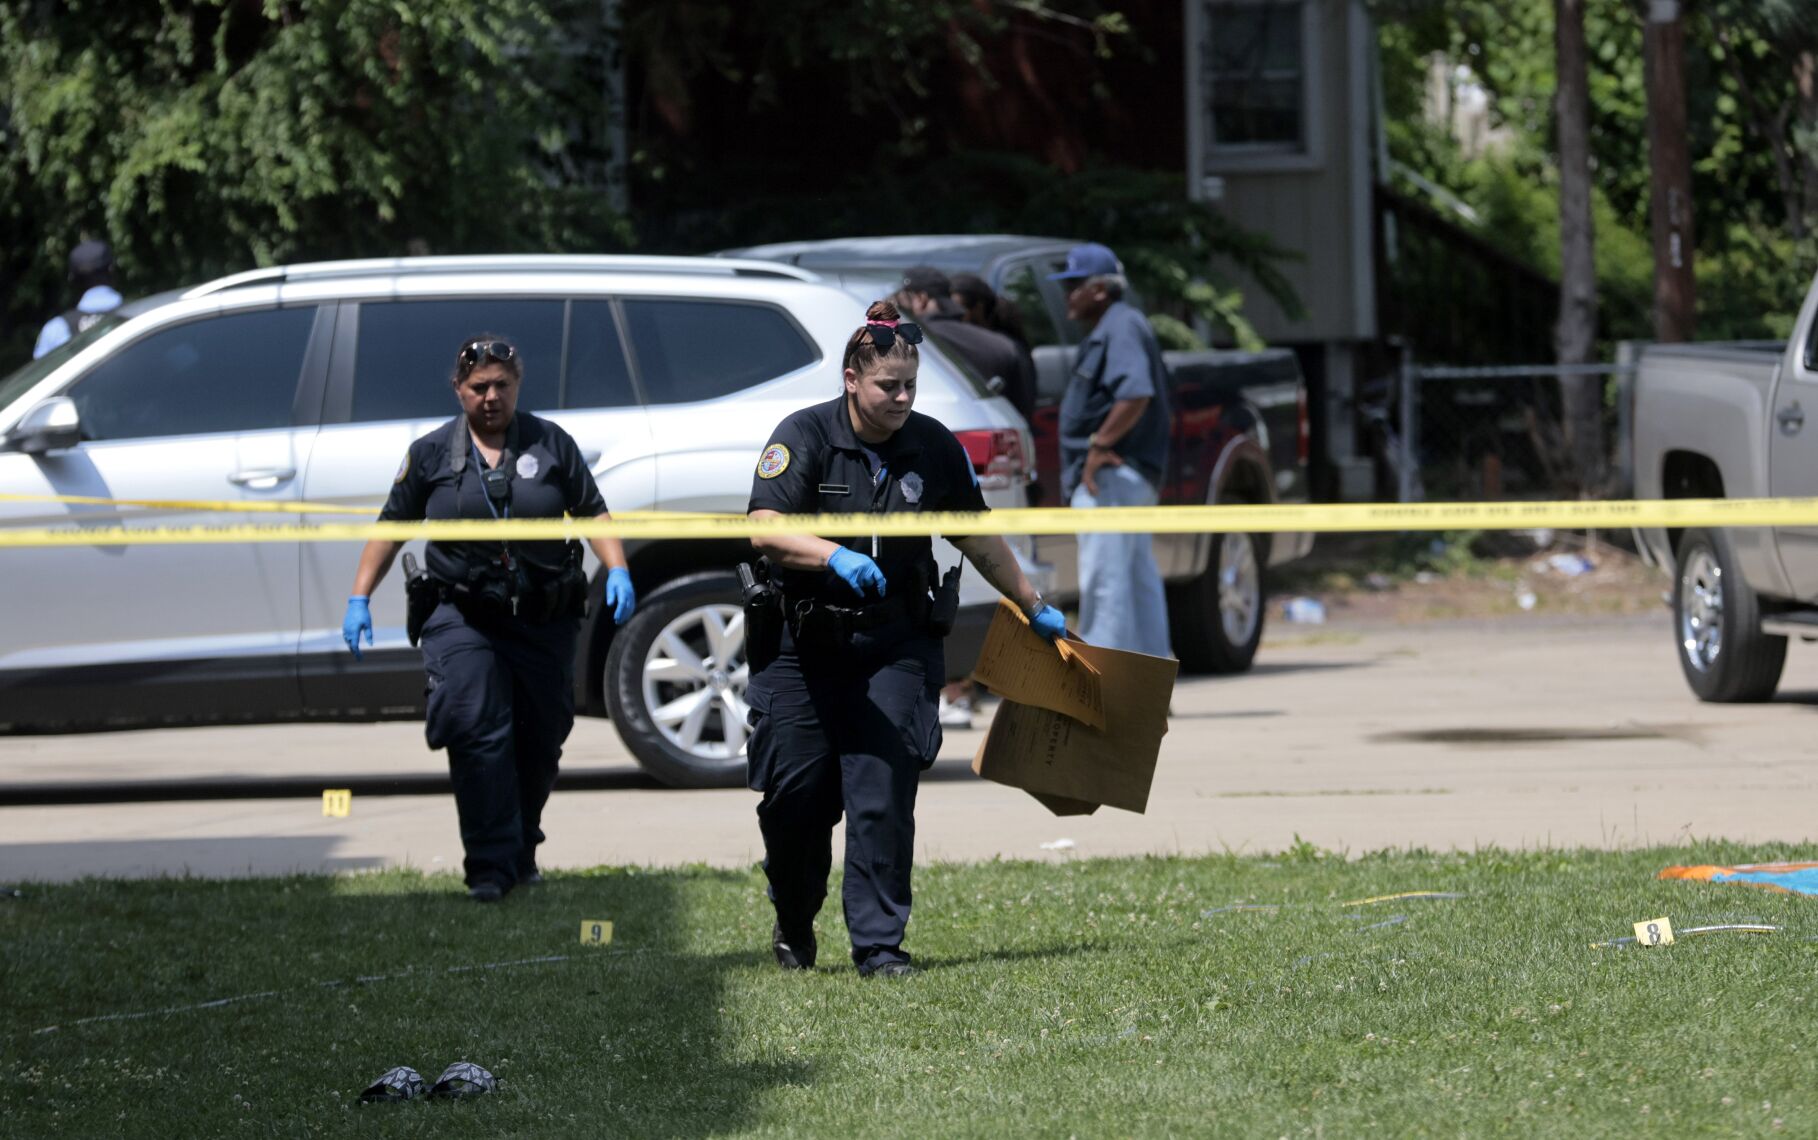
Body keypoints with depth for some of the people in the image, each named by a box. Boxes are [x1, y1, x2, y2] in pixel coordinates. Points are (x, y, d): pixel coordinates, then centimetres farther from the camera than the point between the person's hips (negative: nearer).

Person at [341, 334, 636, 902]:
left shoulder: (551, 444, 6)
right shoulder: (430, 454, 5)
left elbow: (593, 512, 9)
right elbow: (391, 528, 10)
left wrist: (618, 571, -7)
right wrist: (359, 599, 2)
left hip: (544, 620, 2)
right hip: (463, 617, -2)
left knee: (539, 743, 8)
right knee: (478, 735, -15)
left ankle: (522, 852, 25)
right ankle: (491, 865, -16)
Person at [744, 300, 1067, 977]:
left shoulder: (934, 448, 4)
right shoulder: (804, 437, -7)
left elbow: (978, 538, 18)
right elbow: (766, 531, -20)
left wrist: (1034, 607, 24)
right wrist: (836, 557, -36)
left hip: (894, 648, 2)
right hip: (802, 647, -2)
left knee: (882, 797, -8)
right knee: (795, 795, 2)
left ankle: (879, 944, -4)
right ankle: (794, 926, 26)